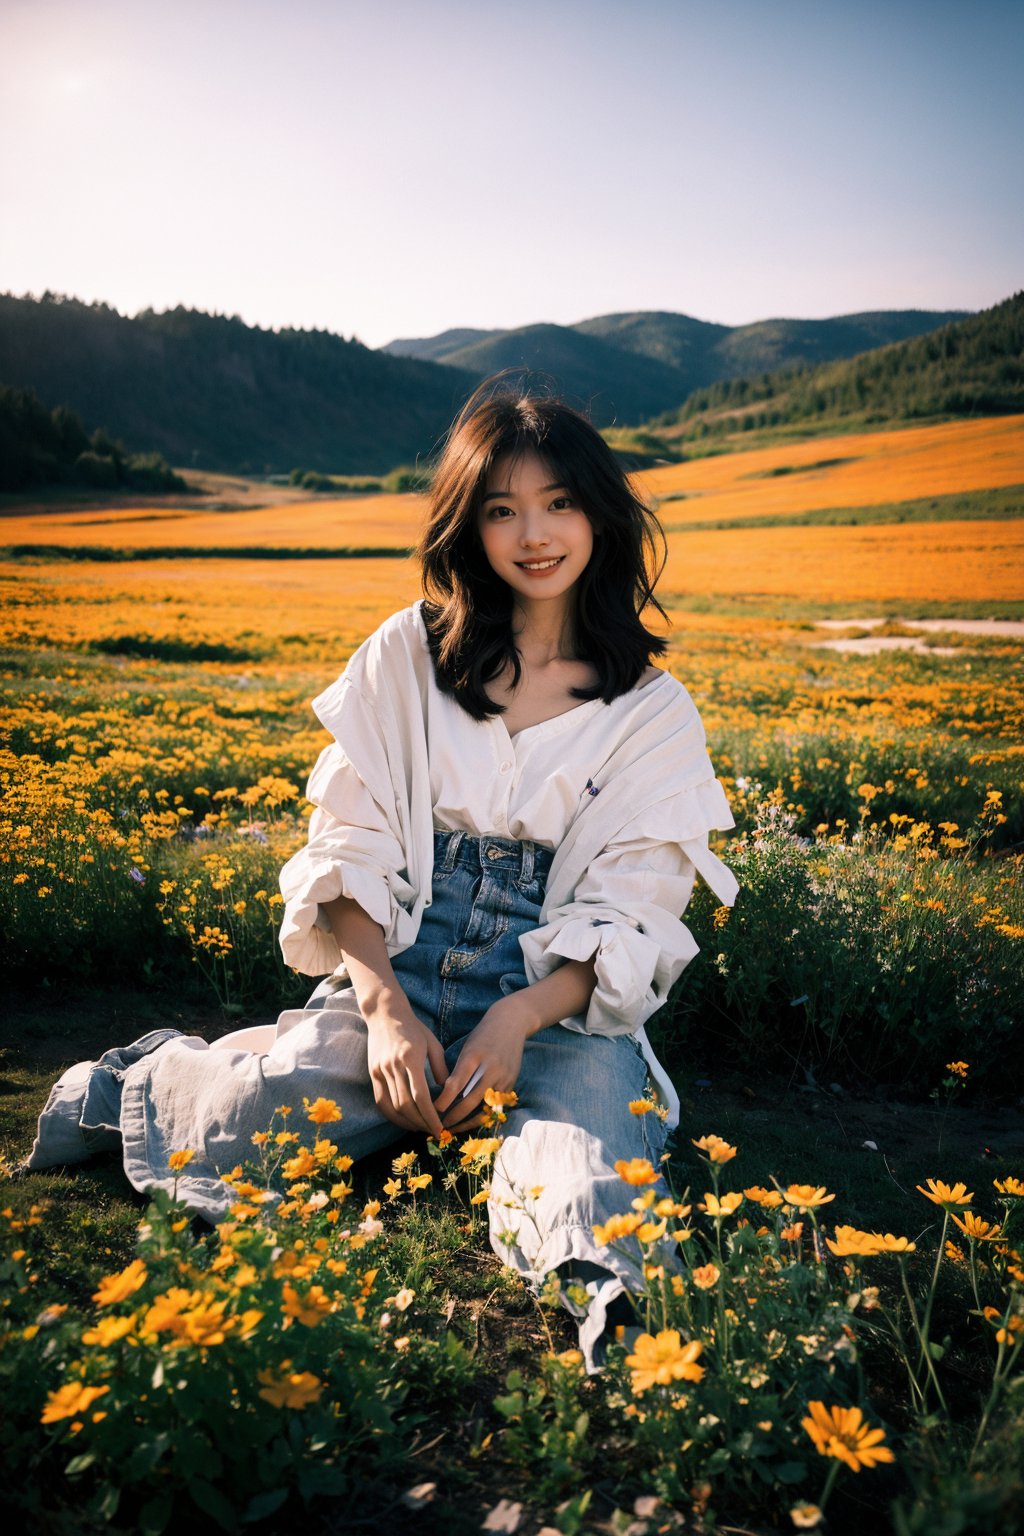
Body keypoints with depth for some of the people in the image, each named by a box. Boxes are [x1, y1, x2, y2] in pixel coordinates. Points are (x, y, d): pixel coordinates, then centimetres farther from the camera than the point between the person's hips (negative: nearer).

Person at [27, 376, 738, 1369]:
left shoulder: (653, 712, 4)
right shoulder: (406, 656, 5)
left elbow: (626, 915, -2)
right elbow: (350, 848, 1)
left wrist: (517, 1022, -19)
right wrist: (384, 1009, -15)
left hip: (560, 1001, 0)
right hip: (396, 975, 0)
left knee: (576, 1135, -33)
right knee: (276, 1111, -27)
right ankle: (136, 1085, 2)